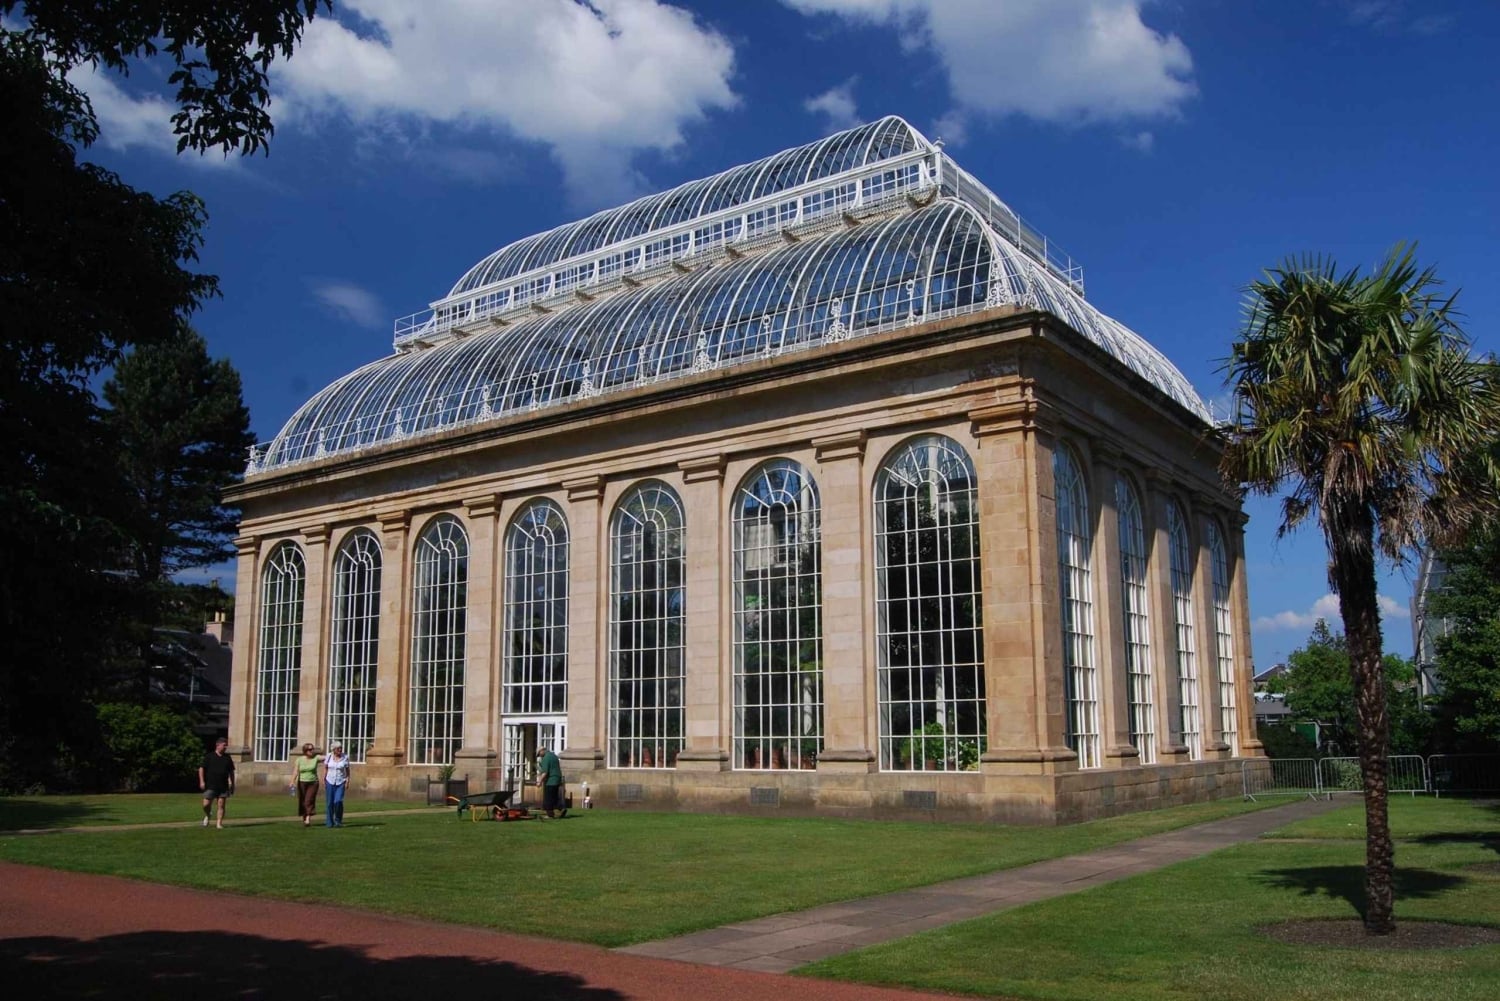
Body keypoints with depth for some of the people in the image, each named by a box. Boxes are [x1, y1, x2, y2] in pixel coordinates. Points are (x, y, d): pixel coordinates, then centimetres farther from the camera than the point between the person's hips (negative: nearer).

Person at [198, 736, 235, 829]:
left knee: (221, 805, -2)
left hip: (223, 786, 2)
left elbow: (231, 772, 17)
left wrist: (232, 784, 14)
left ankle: (219, 823, 2)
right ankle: (207, 816, 27)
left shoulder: (227, 758, 13)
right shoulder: (209, 756, 2)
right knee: (206, 804, -4)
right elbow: (201, 769, 1)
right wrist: (202, 781, -9)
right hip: (210, 786, -2)